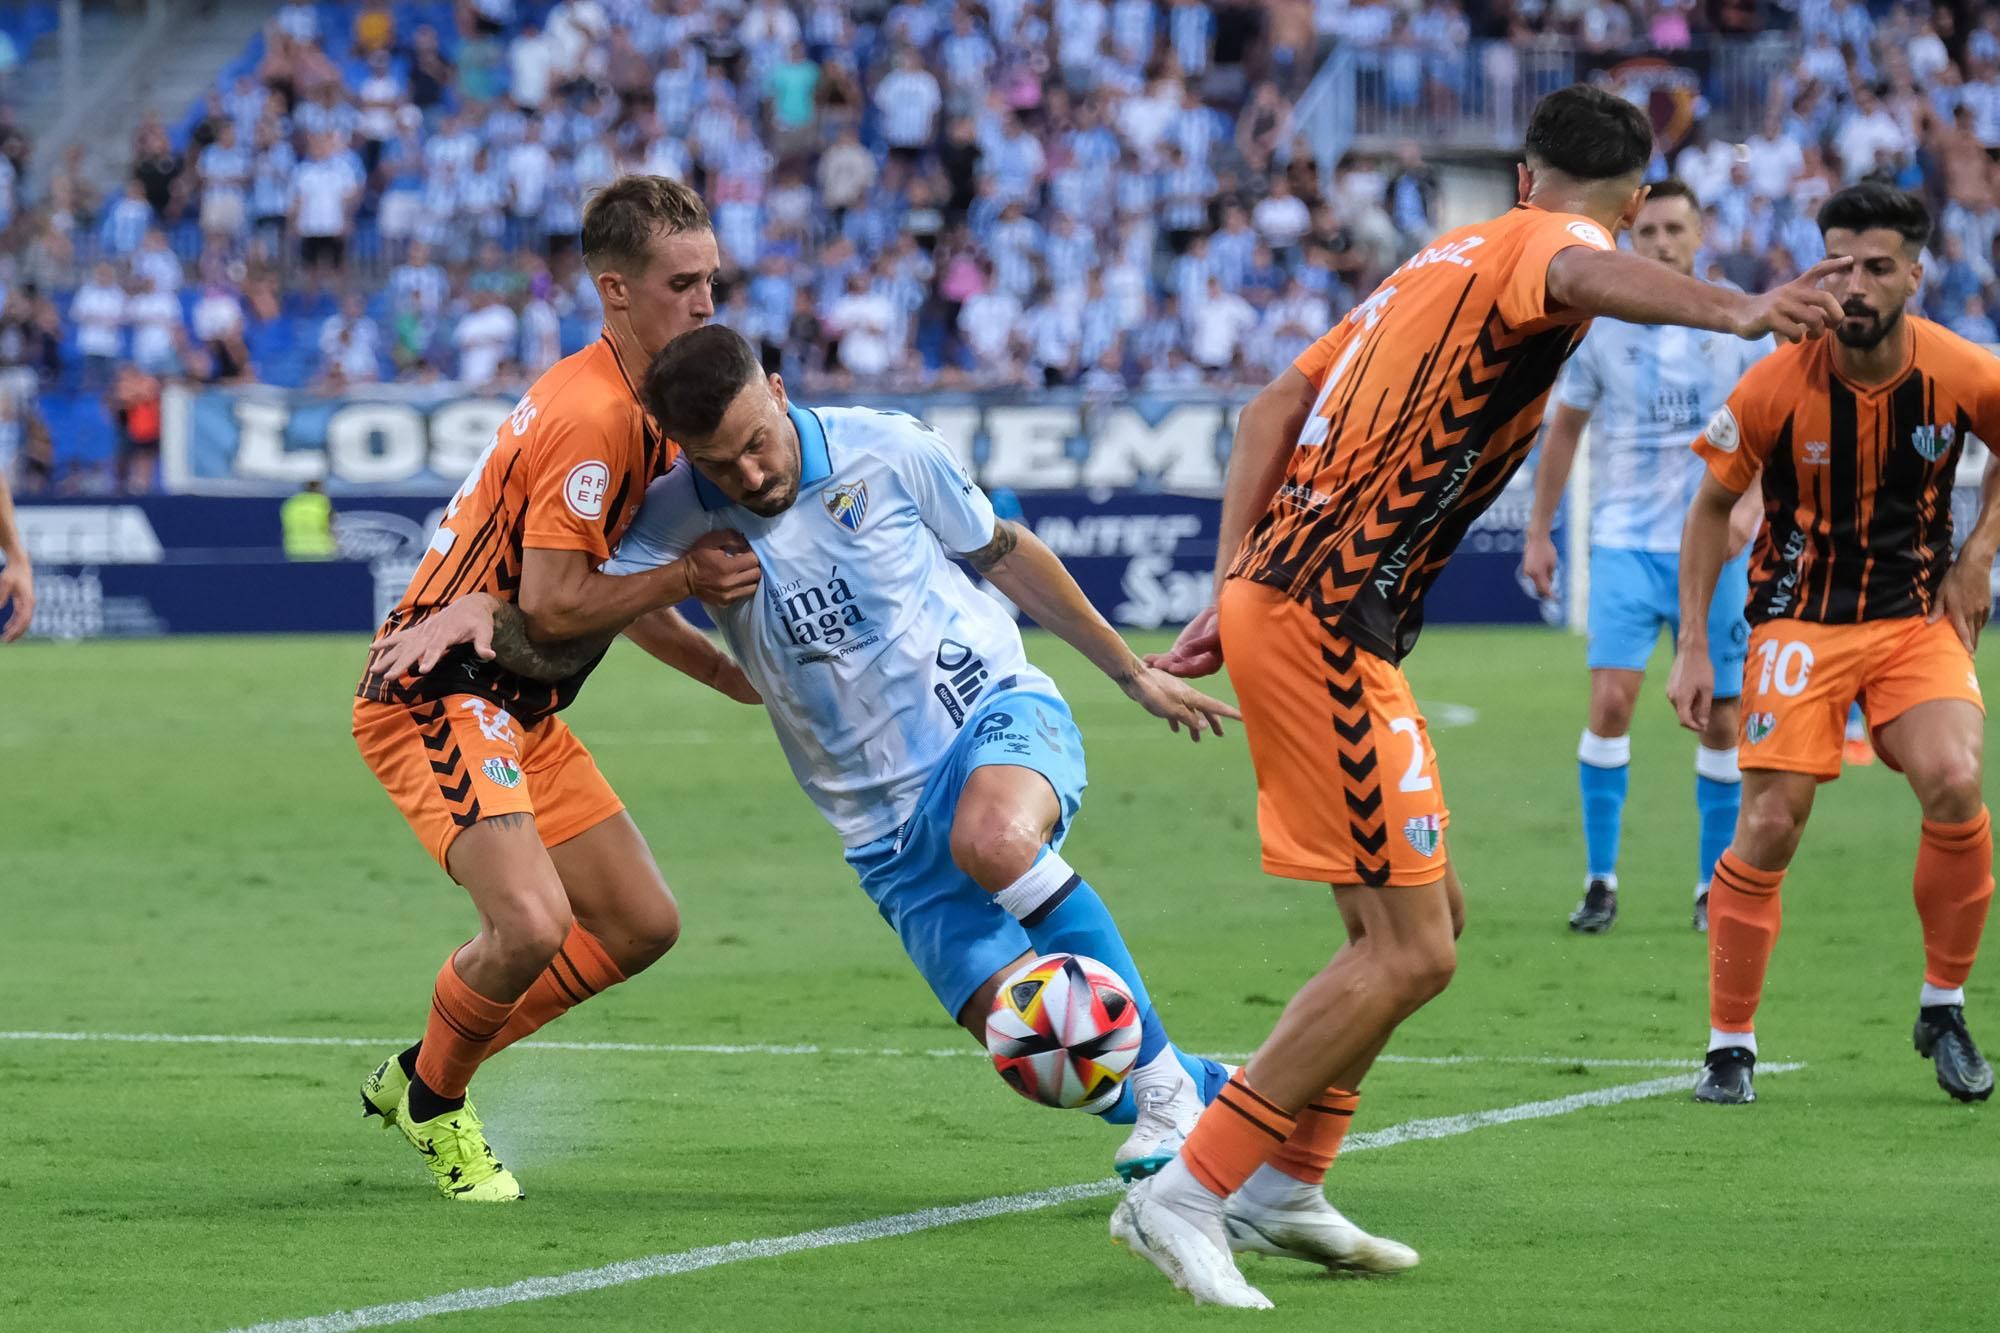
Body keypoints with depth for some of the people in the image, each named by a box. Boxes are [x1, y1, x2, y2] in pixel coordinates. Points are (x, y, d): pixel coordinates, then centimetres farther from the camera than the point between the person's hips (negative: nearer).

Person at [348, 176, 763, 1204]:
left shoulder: (641, 404, 12)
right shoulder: (589, 415, -22)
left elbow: (609, 584, 19)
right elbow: (550, 601, -25)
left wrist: (731, 673, 13)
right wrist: (688, 577, -20)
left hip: (516, 710, 11)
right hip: (438, 698, -11)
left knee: (640, 925, 10)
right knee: (532, 924, -27)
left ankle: (415, 1077, 22)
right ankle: (435, 1101, 3)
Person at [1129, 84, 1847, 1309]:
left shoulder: (1453, 255, 20)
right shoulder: (1540, 245, -6)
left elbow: (1275, 405, 19)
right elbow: (1584, 276, -34)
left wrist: (1236, 587, 14)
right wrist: (1736, 311, -52)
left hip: (1280, 597, 10)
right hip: (1325, 623, -10)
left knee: (1425, 917, 18)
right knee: (1411, 953, -9)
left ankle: (1282, 1189, 23)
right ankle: (1183, 1198, -8)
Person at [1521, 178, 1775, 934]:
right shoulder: (1602, 326, 2)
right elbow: (1565, 428, 12)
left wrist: (1750, 503, -16)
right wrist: (1538, 533, 9)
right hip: (1624, 544, 0)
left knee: (1721, 721, 2)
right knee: (1611, 700, -15)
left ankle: (1714, 885, 15)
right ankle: (1600, 882, -7)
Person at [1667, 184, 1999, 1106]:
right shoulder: (1777, 387, -15)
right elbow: (1713, 505, 0)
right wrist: (1692, 647, -3)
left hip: (1918, 615, 1)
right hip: (1801, 621, -1)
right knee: (1769, 823, -10)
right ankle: (1730, 1045, 5)